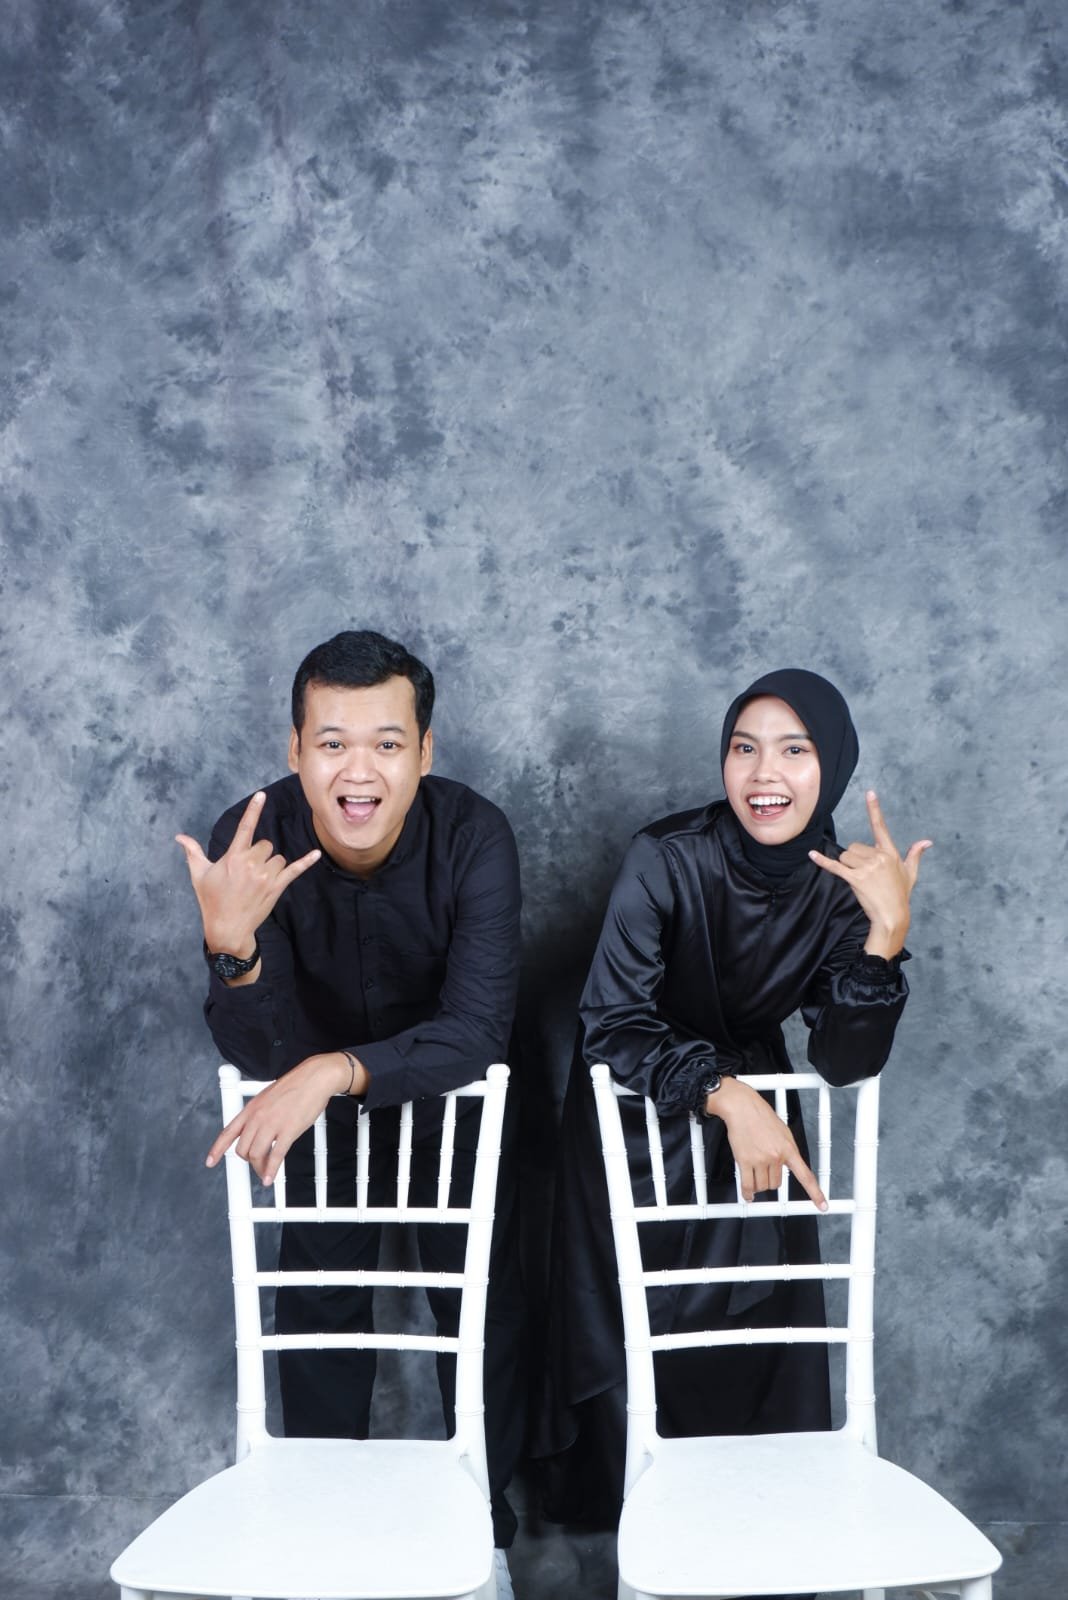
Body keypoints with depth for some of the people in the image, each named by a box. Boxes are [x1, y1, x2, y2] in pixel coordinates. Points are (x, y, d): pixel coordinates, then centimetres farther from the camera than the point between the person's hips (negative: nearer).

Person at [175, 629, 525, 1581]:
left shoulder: (474, 836, -31)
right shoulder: (253, 842, -28)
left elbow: (477, 1029, -36)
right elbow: (257, 1054, -29)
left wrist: (335, 1070, -52)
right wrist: (233, 942, -50)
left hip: (449, 1091, 0)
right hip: (313, 1102, 1)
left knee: (481, 1301, 5)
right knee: (317, 1305, 7)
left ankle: (484, 1522, 28)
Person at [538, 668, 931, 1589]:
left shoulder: (841, 885, -15)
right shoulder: (668, 860, -27)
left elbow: (846, 1063, -19)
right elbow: (611, 1027, -26)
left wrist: (887, 933, -32)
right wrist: (726, 1095, -38)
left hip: (751, 1116, 3)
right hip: (638, 1121, -3)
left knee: (764, 1327, 5)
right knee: (633, 1332, 4)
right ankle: (615, 1508, 30)